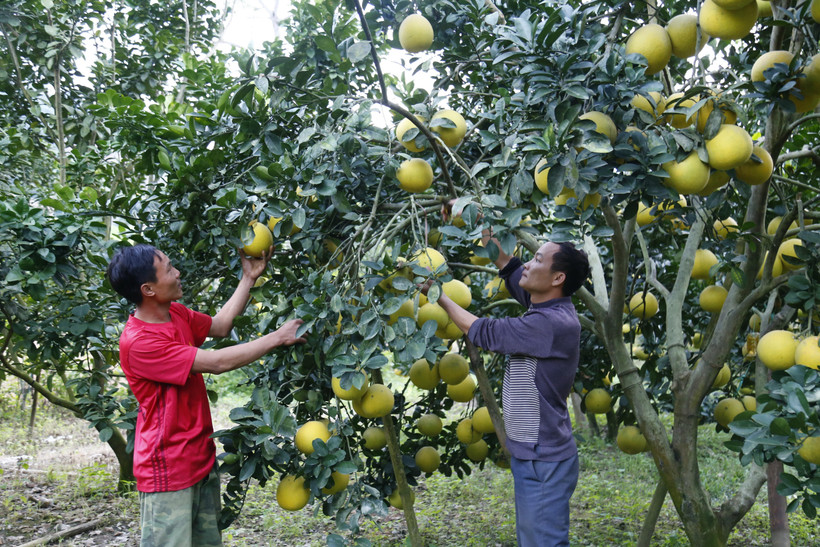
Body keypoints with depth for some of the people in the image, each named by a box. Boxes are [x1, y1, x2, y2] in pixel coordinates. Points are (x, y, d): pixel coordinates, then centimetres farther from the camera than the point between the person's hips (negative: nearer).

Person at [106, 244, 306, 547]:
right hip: (168, 472, -8)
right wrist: (278, 337, -16)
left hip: (201, 459, 8)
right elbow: (216, 363, -23)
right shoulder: (137, 342, -24)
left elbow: (220, 326, 16)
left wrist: (249, 278, 10)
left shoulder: (175, 313, 3)